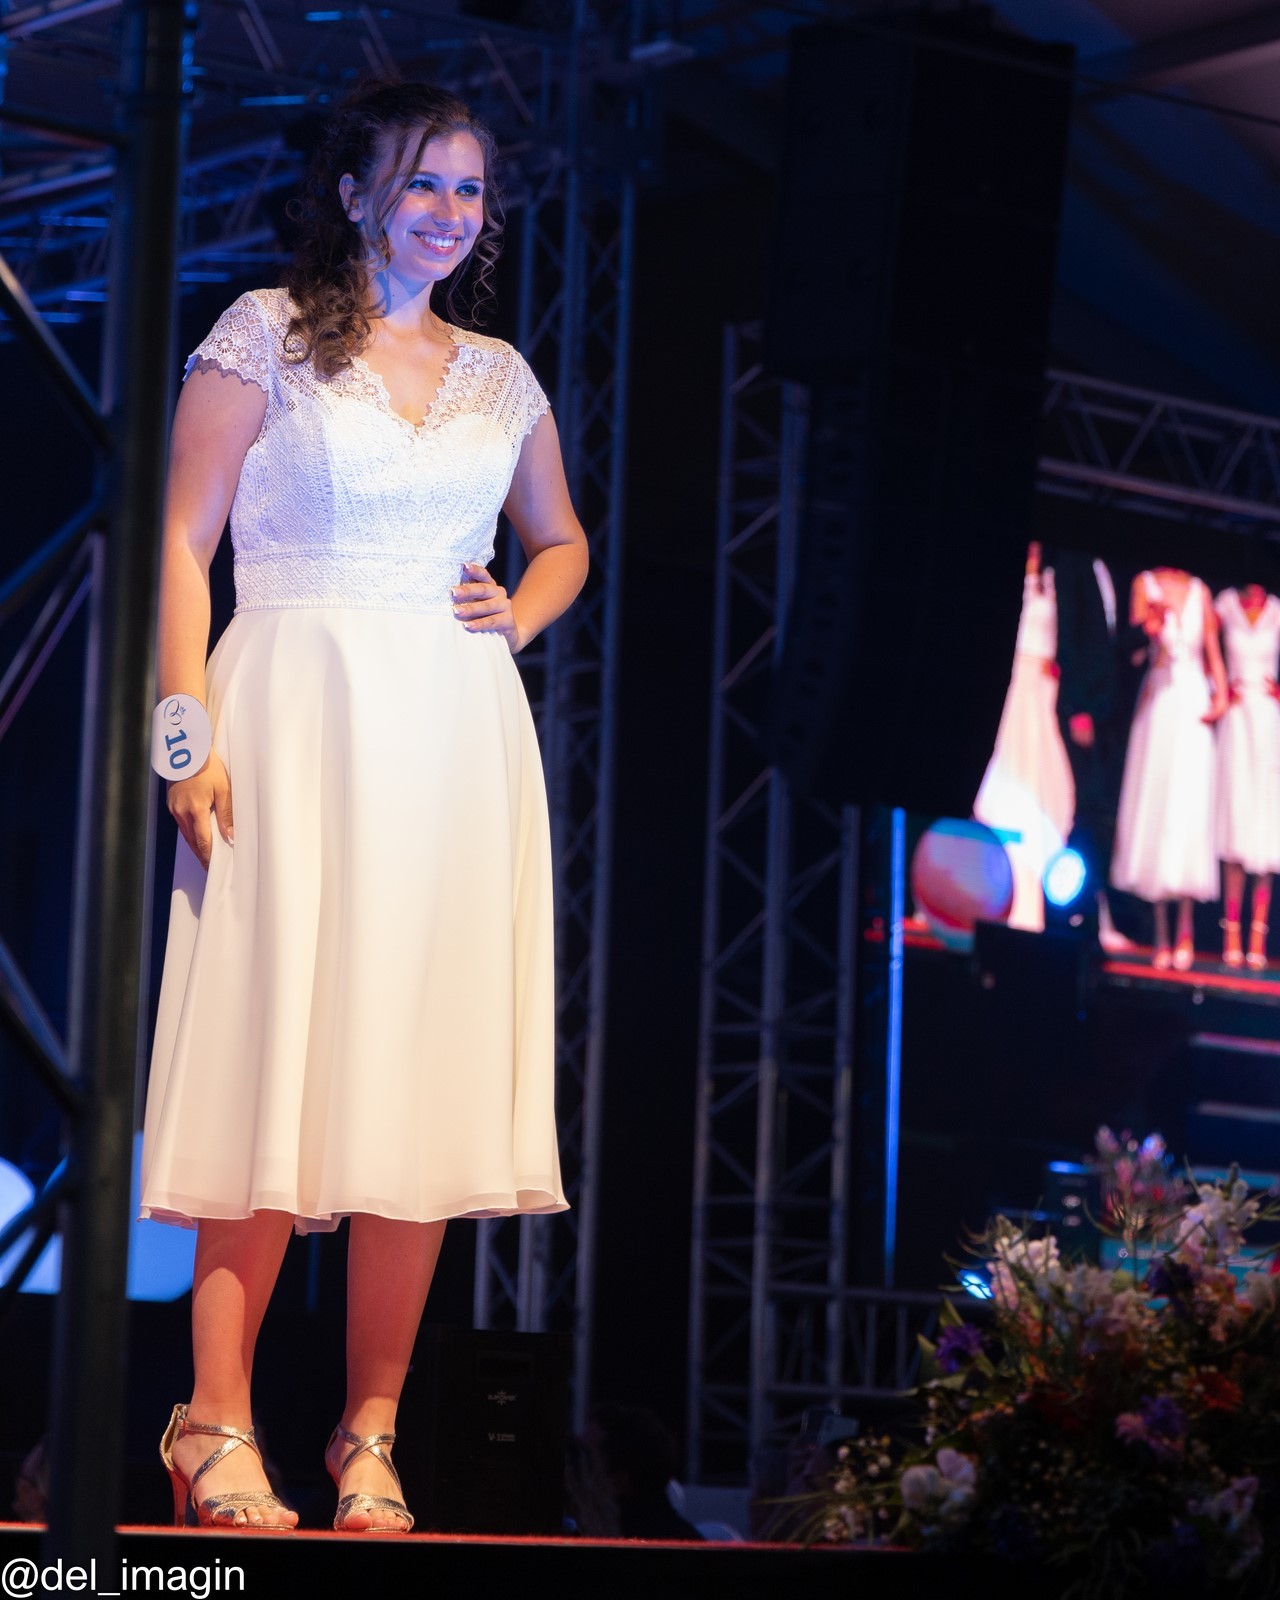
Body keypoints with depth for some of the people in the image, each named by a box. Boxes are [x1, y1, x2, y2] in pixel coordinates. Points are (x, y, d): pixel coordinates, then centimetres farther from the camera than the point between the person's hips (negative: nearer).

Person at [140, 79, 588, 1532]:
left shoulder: (498, 377, 17)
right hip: (298, 717, -4)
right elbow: (184, 540, -1)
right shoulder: (266, 336, 4)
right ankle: (217, 1430, -7)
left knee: (423, 1074, -1)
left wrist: (518, 615, 10)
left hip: (454, 736, 4)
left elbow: (561, 540, 32)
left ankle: (371, 1438, 3)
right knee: (273, 1055, -10)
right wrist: (190, 730, -11)